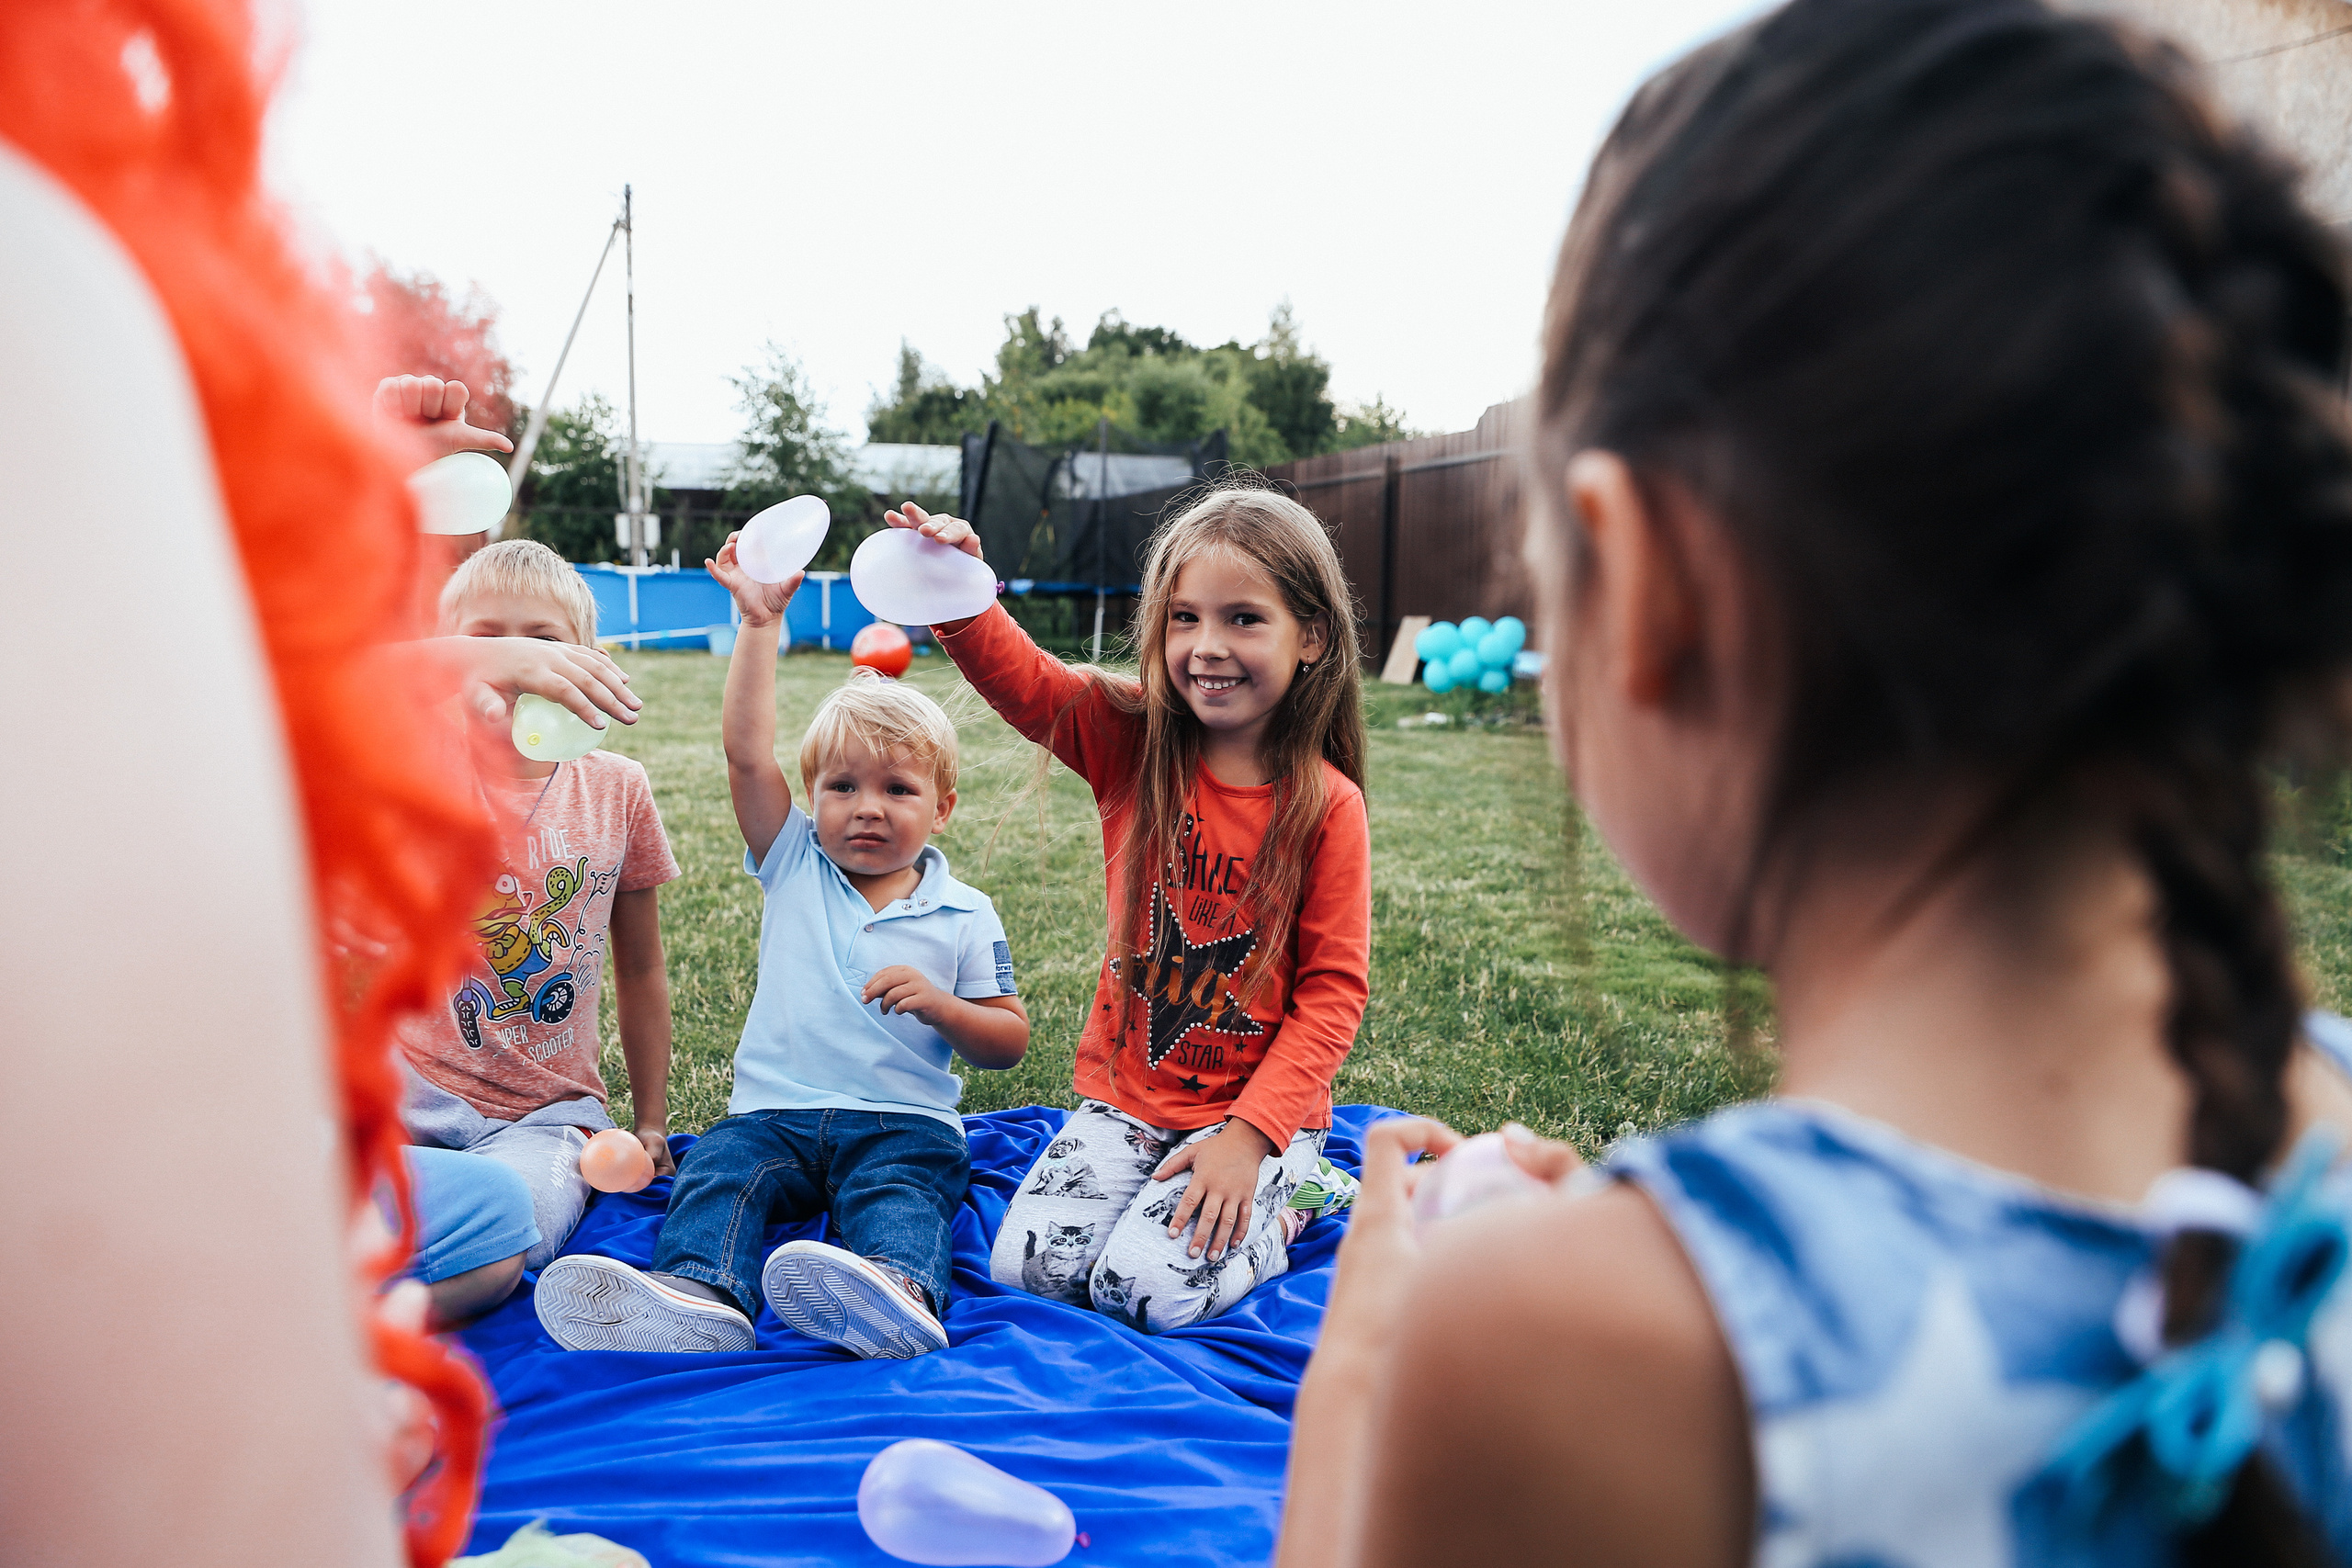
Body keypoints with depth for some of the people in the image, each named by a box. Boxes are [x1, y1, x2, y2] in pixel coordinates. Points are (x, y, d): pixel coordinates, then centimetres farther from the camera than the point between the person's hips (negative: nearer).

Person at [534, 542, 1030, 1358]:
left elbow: (1008, 1042, 8)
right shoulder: (795, 867, 10)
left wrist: (939, 1002, -12)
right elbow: (747, 753, -2)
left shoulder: (964, 916, 7)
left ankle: (898, 1293, -61)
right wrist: (760, 620, -6)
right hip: (775, 1111, 2)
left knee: (900, 1191, -32)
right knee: (718, 1170, -27)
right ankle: (698, 1296, -53)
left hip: (902, 1120, -2)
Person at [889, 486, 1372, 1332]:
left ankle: (1287, 1200, 10)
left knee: (1148, 1288, -19)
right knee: (1030, 1266, -10)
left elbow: (1332, 990, -10)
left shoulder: (1325, 804, -12)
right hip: (1124, 1096, 4)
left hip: (1258, 1108, -3)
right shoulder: (1133, 743, -3)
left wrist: (1250, 1134, -18)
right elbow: (1018, 676, -13)